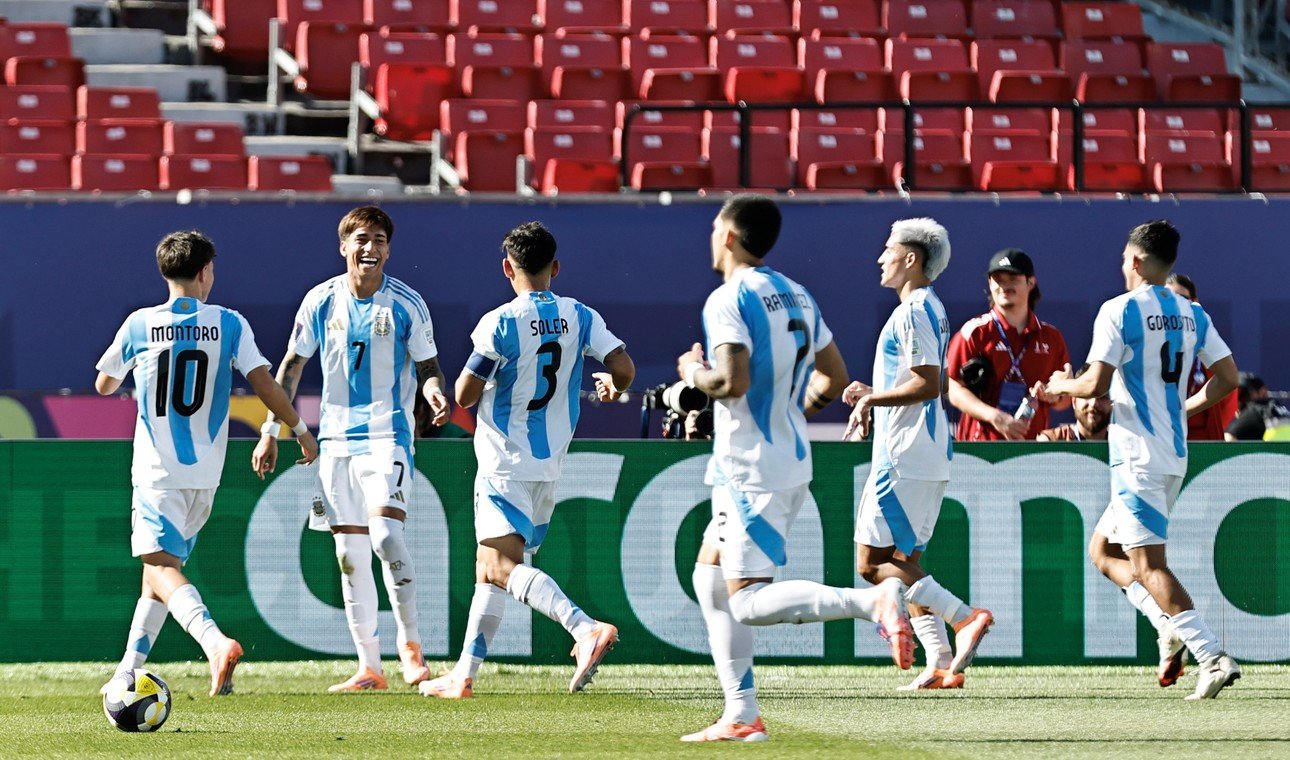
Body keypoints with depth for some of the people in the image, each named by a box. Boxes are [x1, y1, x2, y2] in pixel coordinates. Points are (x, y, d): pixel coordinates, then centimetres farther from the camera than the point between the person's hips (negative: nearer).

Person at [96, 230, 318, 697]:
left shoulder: (140, 325, -2)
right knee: (163, 563, 17)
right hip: (205, 473, 3)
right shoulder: (229, 325, 0)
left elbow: (104, 385, 12)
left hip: (157, 470, -3)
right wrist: (301, 430, 7)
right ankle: (130, 670, 17)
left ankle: (215, 642, -39)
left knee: (161, 567, -13)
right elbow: (264, 384, -6)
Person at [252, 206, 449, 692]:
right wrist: (271, 431, 9)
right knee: (349, 553, 4)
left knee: (385, 534, -21)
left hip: (388, 435, -3)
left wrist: (435, 394, -19)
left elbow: (428, 368, 4)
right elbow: (292, 365, 12)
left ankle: (410, 646, -5)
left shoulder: (406, 305, -3)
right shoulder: (321, 301, 3)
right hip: (337, 438, 3)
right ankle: (369, 667, 11)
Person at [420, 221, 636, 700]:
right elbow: (624, 368, -6)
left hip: (505, 462, -7)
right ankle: (463, 675, 20)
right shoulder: (580, 318, 1)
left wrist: (475, 381, 12)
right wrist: (610, 386, 17)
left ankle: (585, 628, -39)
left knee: (501, 566, -17)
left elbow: (464, 396, -11)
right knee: (489, 567, 17)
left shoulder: (499, 324, -13)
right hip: (550, 464, 7)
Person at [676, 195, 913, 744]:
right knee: (710, 575, 18)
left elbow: (733, 381, -24)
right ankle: (742, 715, 14)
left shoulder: (728, 300, -13)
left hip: (750, 468, -9)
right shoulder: (797, 297, 13)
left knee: (749, 602, -12)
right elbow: (834, 377, 17)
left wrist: (694, 374, -4)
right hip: (791, 460, 9)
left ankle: (874, 601, -31)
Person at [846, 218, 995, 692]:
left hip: (905, 457, -10)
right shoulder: (930, 309, 19)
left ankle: (966, 617, -17)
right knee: (902, 562, 11)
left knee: (873, 563, -9)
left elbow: (928, 384, -22)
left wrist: (871, 399, -13)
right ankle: (941, 664, 3)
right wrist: (872, 395, 17)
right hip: (928, 457, 10)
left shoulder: (914, 311, -13)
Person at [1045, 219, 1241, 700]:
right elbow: (1226, 377, 9)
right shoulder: (1193, 315, 11)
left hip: (1137, 456, -8)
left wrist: (1062, 385, 5)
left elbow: (1096, 385, -16)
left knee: (1147, 563, -10)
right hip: (1175, 455, 8)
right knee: (1103, 549, 19)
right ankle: (1171, 625, 0)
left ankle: (1212, 656, -22)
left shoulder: (1119, 311, -9)